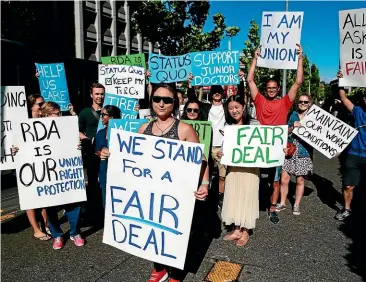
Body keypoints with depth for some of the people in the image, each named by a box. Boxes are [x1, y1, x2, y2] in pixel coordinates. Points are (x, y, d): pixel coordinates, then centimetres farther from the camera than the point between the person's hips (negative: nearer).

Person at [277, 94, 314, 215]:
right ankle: (282, 203, 19)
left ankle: (296, 205, 23)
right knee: (284, 179, 1)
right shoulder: (293, 115, 8)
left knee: (300, 180, 6)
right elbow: (286, 132, 7)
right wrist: (293, 127, -11)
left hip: (304, 152, -2)